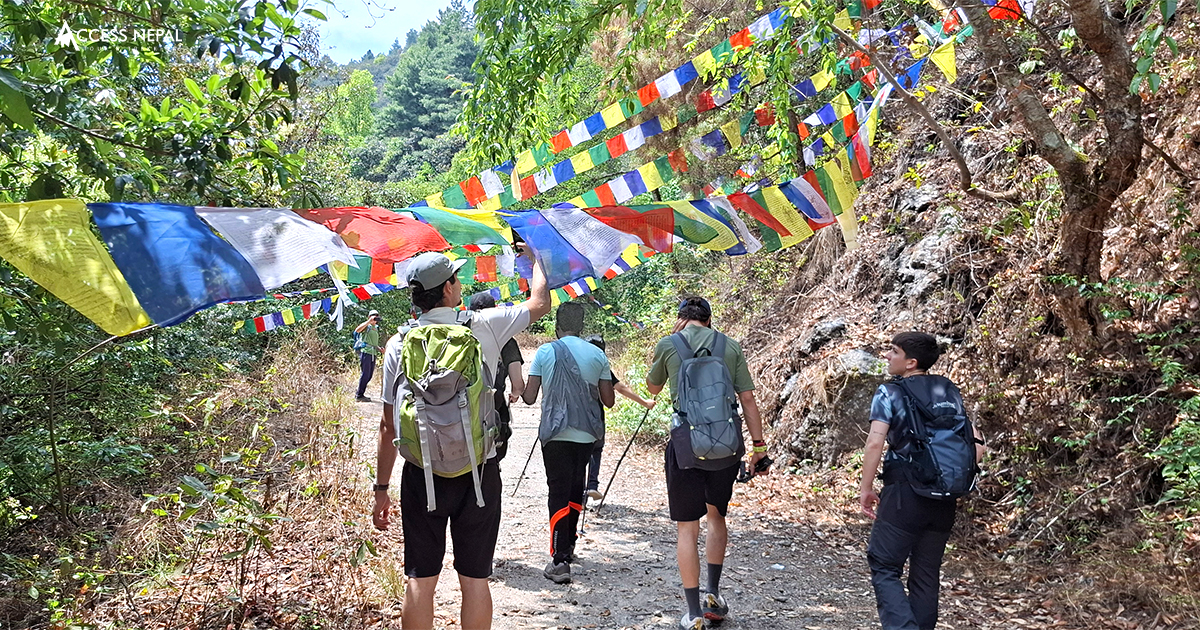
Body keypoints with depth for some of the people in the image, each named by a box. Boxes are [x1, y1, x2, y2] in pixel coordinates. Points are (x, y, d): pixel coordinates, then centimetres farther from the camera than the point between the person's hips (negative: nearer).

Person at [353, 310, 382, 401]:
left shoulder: (376, 328, 24)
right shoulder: (366, 326, -1)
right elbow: (357, 330, -23)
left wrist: (379, 348, 15)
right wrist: (369, 321, -24)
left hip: (373, 354, 8)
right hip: (365, 352, -8)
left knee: (370, 375, 9)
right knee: (365, 374, -9)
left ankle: (360, 394, 19)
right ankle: (359, 396, -1)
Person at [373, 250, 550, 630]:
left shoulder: (399, 343, -2)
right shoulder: (485, 327, -5)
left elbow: (389, 424, 0)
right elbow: (540, 303, 12)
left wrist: (381, 488, 9)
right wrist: (535, 256, 29)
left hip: (422, 474, 1)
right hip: (478, 471, -1)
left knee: (420, 580, 10)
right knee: (475, 579, 9)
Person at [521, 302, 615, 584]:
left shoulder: (545, 352, -4)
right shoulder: (598, 355, 3)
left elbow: (529, 397, -4)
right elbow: (608, 400, 5)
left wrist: (520, 388, 18)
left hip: (555, 434, -3)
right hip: (586, 434, 3)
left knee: (558, 493, -2)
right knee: (576, 491, 19)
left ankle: (560, 561, -10)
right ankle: (568, 546, 31)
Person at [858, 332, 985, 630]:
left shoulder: (889, 392, -7)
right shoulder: (950, 391, 9)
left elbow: (874, 443, -17)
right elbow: (976, 446, 7)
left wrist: (866, 488, -8)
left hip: (904, 493, -6)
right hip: (944, 498, 6)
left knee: (884, 568, 2)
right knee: (927, 574, 14)